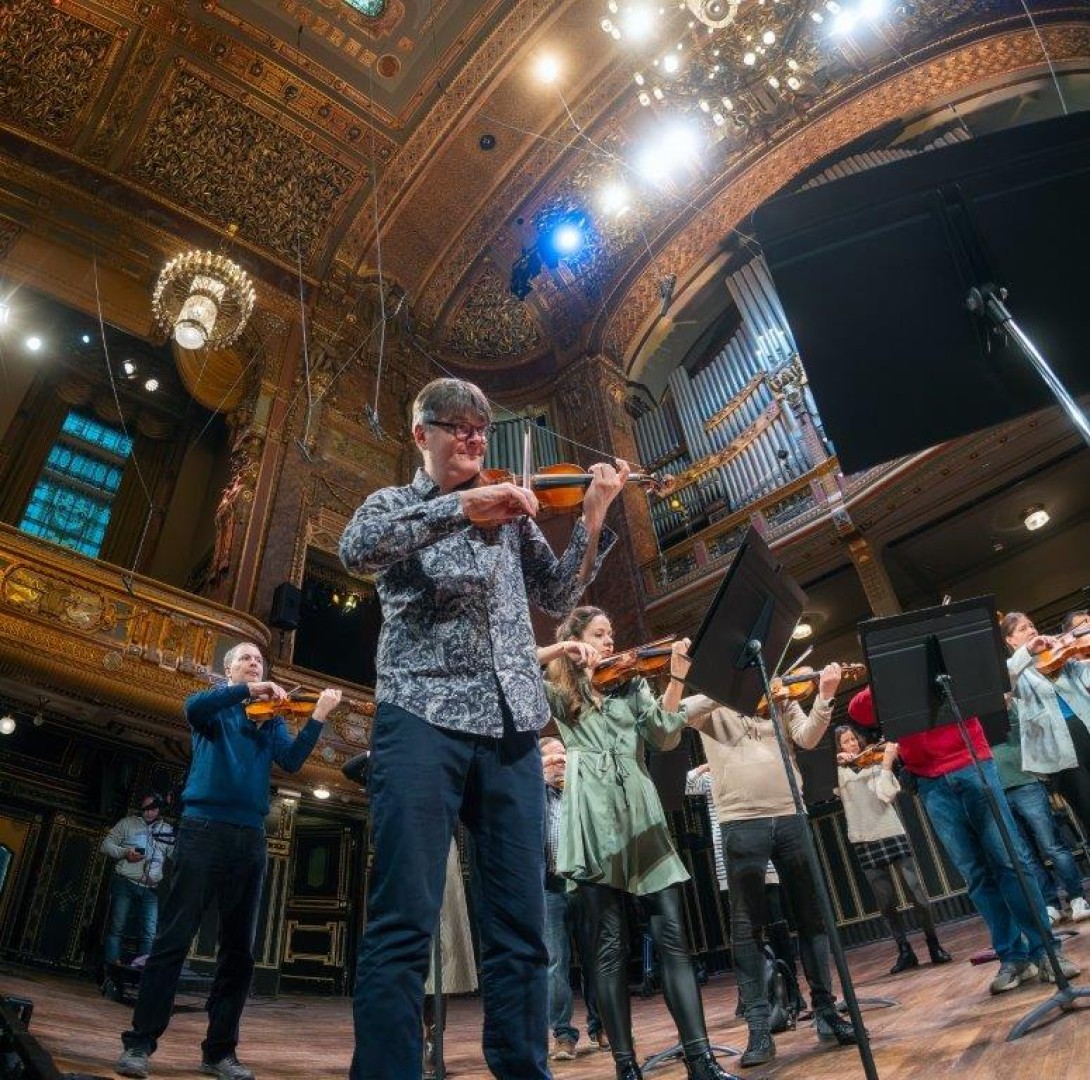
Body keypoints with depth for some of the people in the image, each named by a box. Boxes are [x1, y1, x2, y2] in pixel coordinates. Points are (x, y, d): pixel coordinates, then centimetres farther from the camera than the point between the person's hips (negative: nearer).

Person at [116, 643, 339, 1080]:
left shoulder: (271, 720, 16)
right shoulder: (215, 707, 9)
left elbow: (292, 760, -2)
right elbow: (193, 707, -16)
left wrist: (318, 716, -15)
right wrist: (248, 691, -28)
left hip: (249, 836, 3)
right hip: (204, 827, -3)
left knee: (238, 948, 5)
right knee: (174, 937, -5)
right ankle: (139, 1042, 5)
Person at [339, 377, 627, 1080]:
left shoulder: (511, 513, 20)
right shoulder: (393, 504, 11)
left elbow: (557, 599, 14)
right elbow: (356, 551, -12)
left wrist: (593, 519, 3)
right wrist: (461, 506, -21)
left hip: (511, 726, 4)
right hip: (423, 716, -3)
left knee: (521, 927, 5)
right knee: (404, 923, -7)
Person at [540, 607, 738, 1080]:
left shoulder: (631, 684, 19)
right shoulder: (560, 693, 12)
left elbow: (665, 736, 3)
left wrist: (676, 678, -9)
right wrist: (559, 650, -9)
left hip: (640, 814, 3)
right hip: (593, 818, -2)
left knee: (672, 935, -2)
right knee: (611, 946, 0)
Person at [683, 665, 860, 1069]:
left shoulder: (781, 698, 12)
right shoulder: (712, 706, 6)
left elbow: (807, 738, -2)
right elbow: (681, 711, -15)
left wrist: (824, 697, -18)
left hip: (790, 816, 3)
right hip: (740, 822, -2)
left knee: (812, 915, 10)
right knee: (747, 925, 2)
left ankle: (826, 1010, 23)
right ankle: (759, 1026, 10)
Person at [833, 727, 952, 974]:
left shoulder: (875, 764, 5)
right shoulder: (836, 773, 8)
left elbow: (886, 795, -9)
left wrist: (886, 764, -16)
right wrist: (836, 761, -13)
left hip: (891, 833, -1)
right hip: (864, 841, 1)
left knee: (918, 894, 1)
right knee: (886, 903, 4)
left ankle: (934, 946, 19)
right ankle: (905, 952, 19)